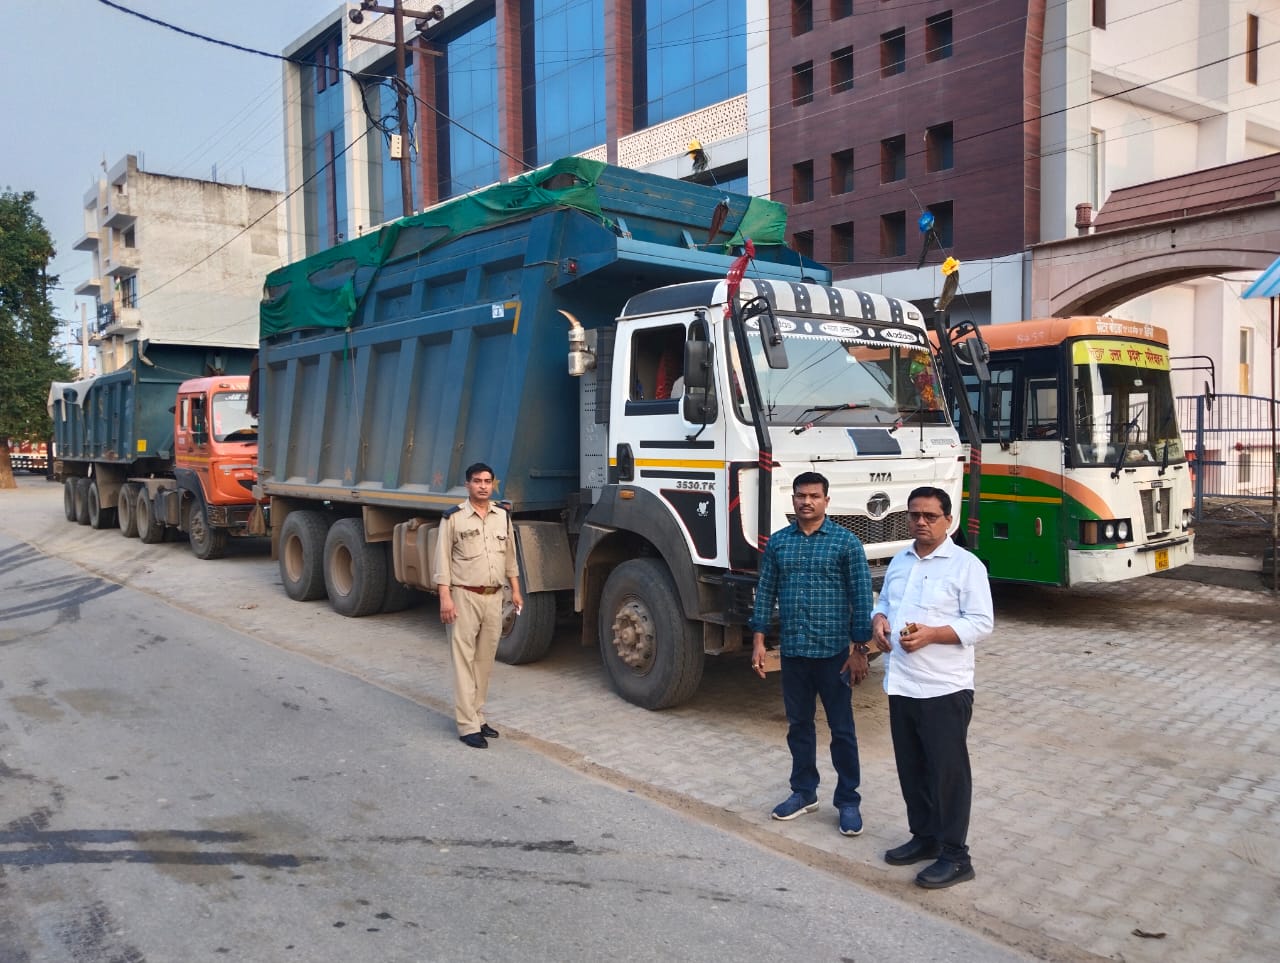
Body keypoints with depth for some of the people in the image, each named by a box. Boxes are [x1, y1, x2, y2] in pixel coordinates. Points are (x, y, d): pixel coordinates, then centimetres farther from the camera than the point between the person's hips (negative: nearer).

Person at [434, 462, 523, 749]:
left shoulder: (502, 516, 10)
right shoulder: (454, 518, -6)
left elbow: (510, 555, 17)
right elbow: (442, 560, -8)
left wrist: (516, 590, 13)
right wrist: (445, 598, -15)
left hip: (494, 597, 6)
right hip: (464, 597, -5)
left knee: (485, 660, 11)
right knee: (464, 661, -4)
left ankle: (477, 716, 22)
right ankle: (468, 726, -1)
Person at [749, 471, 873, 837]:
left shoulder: (846, 542, -5)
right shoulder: (777, 542, 5)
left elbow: (861, 597, -6)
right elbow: (765, 592, 8)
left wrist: (859, 649, -9)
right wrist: (759, 640, 2)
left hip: (834, 652, -4)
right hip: (793, 652, 4)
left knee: (842, 729, 6)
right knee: (798, 725, 15)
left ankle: (848, 801, 18)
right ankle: (803, 792, 30)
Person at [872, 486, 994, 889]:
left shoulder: (966, 565, -9)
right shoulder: (899, 561, 13)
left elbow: (981, 624, -14)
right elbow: (884, 601, 22)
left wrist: (930, 634, -25)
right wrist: (878, 619, -2)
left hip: (944, 688, -7)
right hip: (901, 685, 7)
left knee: (948, 771, 1)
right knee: (911, 768, 16)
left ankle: (955, 856, 12)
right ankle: (924, 837, 32)